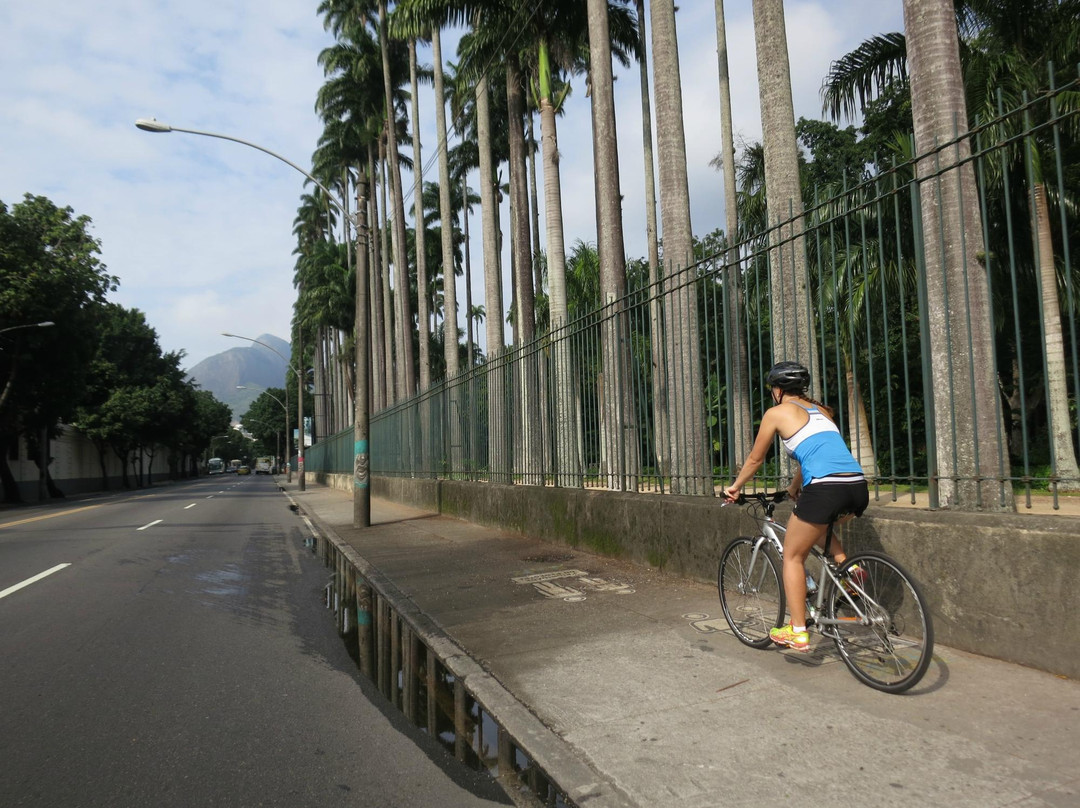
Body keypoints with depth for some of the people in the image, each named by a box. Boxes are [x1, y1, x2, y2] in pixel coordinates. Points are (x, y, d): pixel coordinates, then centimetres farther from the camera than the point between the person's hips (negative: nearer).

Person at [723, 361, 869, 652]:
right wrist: (794, 488, 53)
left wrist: (735, 487, 33)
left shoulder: (776, 412, 9)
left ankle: (797, 632, 13)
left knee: (793, 556, 12)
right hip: (858, 488, 7)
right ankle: (846, 565, 14)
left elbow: (755, 459, 17)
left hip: (825, 488, -7)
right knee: (817, 525, 36)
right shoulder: (820, 410, 27)